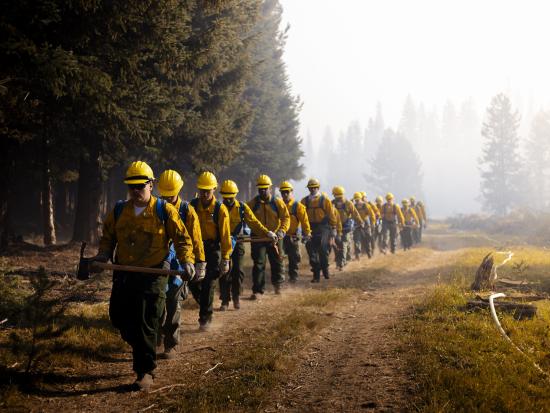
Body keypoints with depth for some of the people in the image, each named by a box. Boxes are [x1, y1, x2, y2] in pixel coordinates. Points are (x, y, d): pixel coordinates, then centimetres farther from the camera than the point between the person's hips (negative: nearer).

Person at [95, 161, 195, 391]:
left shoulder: (164, 211, -4)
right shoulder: (119, 211, 7)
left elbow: (182, 238, -3)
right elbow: (108, 236, 17)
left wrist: (187, 260, -18)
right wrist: (103, 254, -2)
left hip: (153, 275, -5)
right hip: (123, 274, 5)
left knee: (146, 324, -6)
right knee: (119, 318, 11)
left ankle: (146, 372, 4)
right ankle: (143, 350, 37)